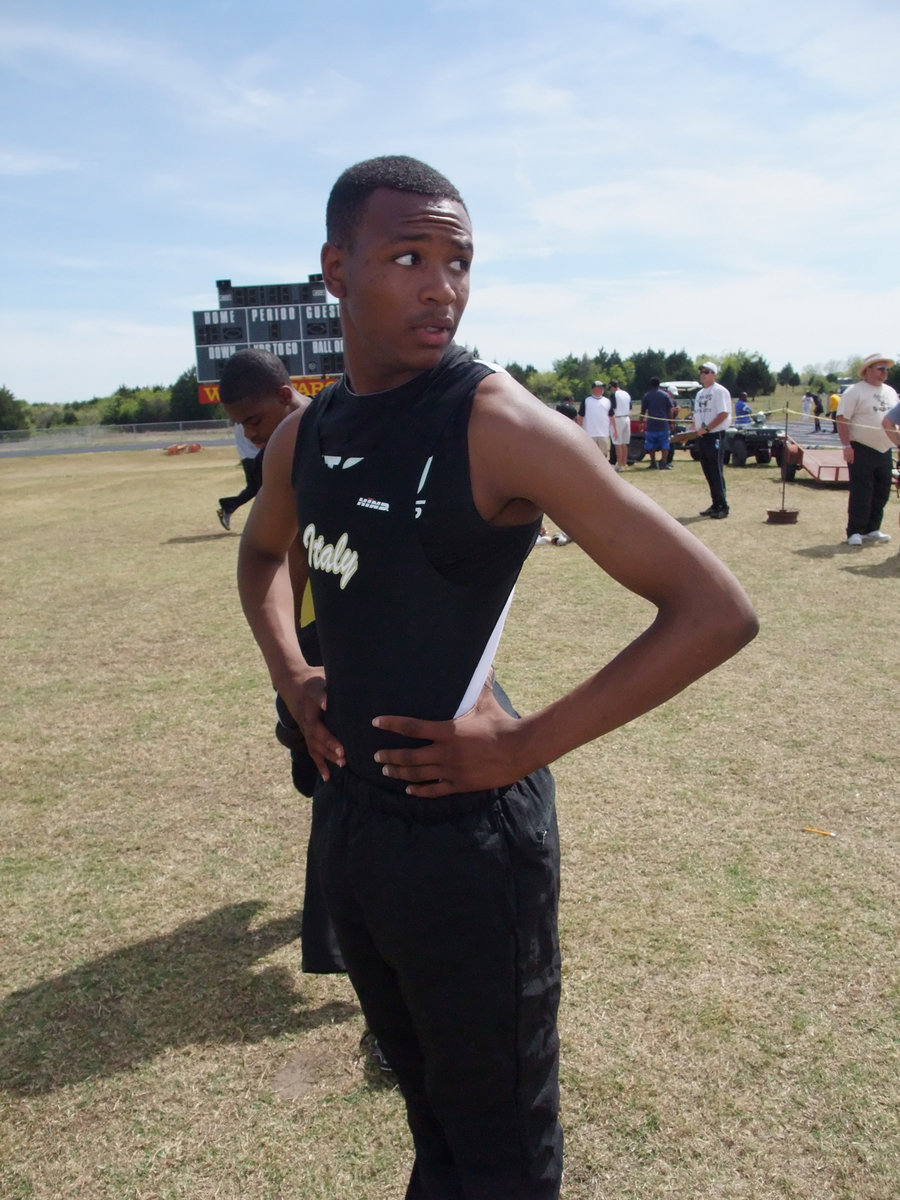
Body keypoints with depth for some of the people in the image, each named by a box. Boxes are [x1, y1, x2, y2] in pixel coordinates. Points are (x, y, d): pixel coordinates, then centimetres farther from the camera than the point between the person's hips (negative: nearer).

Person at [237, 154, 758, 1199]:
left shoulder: (496, 425, -19)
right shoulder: (305, 435, 1)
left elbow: (716, 613, -22)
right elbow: (261, 550, 24)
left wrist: (526, 744, -20)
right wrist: (289, 673, 7)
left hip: (463, 827, -6)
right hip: (344, 805, 7)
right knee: (422, 1093, 30)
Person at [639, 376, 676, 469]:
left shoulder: (646, 396, 0)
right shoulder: (665, 395, 2)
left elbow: (643, 411, 1)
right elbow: (670, 411, 2)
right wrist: (671, 423, 9)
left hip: (651, 424, 0)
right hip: (663, 424, 0)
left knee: (651, 446, 10)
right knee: (665, 445, 4)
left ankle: (653, 463, 11)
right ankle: (663, 463, -3)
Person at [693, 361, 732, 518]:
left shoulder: (720, 391, -8)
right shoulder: (700, 393, 18)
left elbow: (723, 414, -17)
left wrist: (706, 428, -19)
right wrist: (695, 428, 4)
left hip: (715, 436, -8)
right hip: (702, 437, 8)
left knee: (716, 474, -8)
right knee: (708, 474, 10)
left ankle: (722, 507, -3)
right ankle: (715, 504, 18)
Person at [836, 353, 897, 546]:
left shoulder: (890, 392, 14)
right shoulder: (855, 391, -8)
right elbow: (842, 419, -13)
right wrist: (846, 446, -20)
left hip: (885, 450, 7)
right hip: (862, 450, -7)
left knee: (881, 492, 10)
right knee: (861, 494, -5)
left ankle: (872, 529, 21)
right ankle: (855, 532, 3)